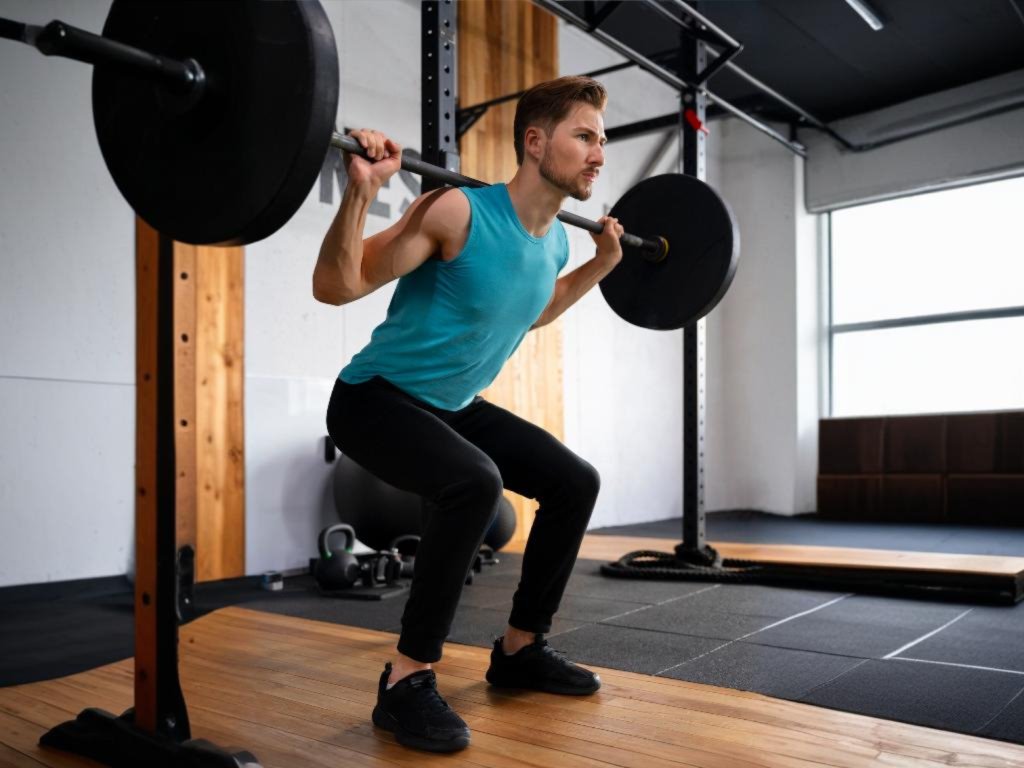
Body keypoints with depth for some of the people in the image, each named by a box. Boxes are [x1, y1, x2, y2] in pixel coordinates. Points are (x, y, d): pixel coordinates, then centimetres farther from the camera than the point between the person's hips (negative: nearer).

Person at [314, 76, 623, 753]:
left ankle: (520, 649, 18)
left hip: (449, 406, 9)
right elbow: (334, 286, -24)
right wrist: (362, 189, -37)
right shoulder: (459, 212, -25)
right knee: (475, 482, -35)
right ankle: (407, 681, -18)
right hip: (376, 398, -8)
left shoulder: (554, 240, 0)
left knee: (575, 481, 5)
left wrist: (602, 264, 18)